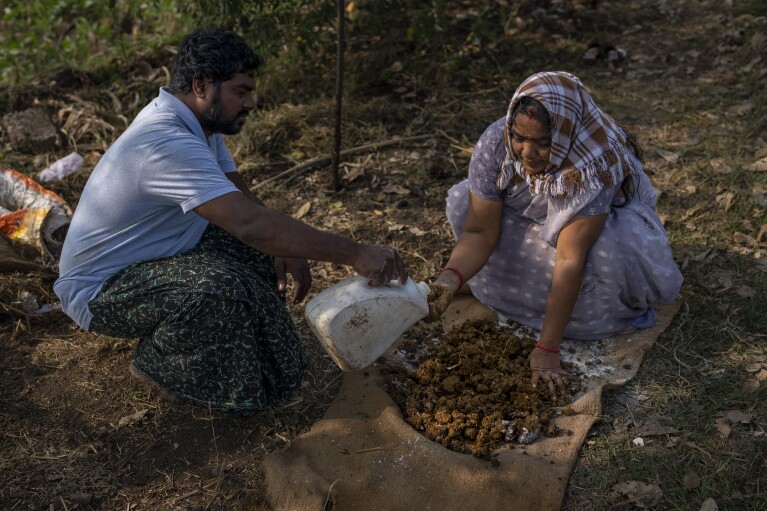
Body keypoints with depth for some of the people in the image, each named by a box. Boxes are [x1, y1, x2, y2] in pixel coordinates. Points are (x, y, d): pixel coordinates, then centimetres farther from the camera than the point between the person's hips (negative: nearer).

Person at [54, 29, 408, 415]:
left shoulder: (199, 122, -2)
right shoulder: (166, 142, -33)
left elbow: (241, 195, 5)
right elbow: (250, 224, -41)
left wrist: (283, 249, -13)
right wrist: (354, 255, -39)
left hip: (157, 255, 9)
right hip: (99, 290, -9)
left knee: (264, 253, -3)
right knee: (217, 288, -35)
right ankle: (155, 365, -6)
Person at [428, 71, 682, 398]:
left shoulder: (594, 168, -39)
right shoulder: (495, 144, -30)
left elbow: (569, 260, -39)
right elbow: (480, 231, -27)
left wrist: (547, 349, -39)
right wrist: (452, 277, -47)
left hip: (602, 221, -3)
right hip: (530, 220, 4)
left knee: (611, 253, -38)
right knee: (462, 203, -21)